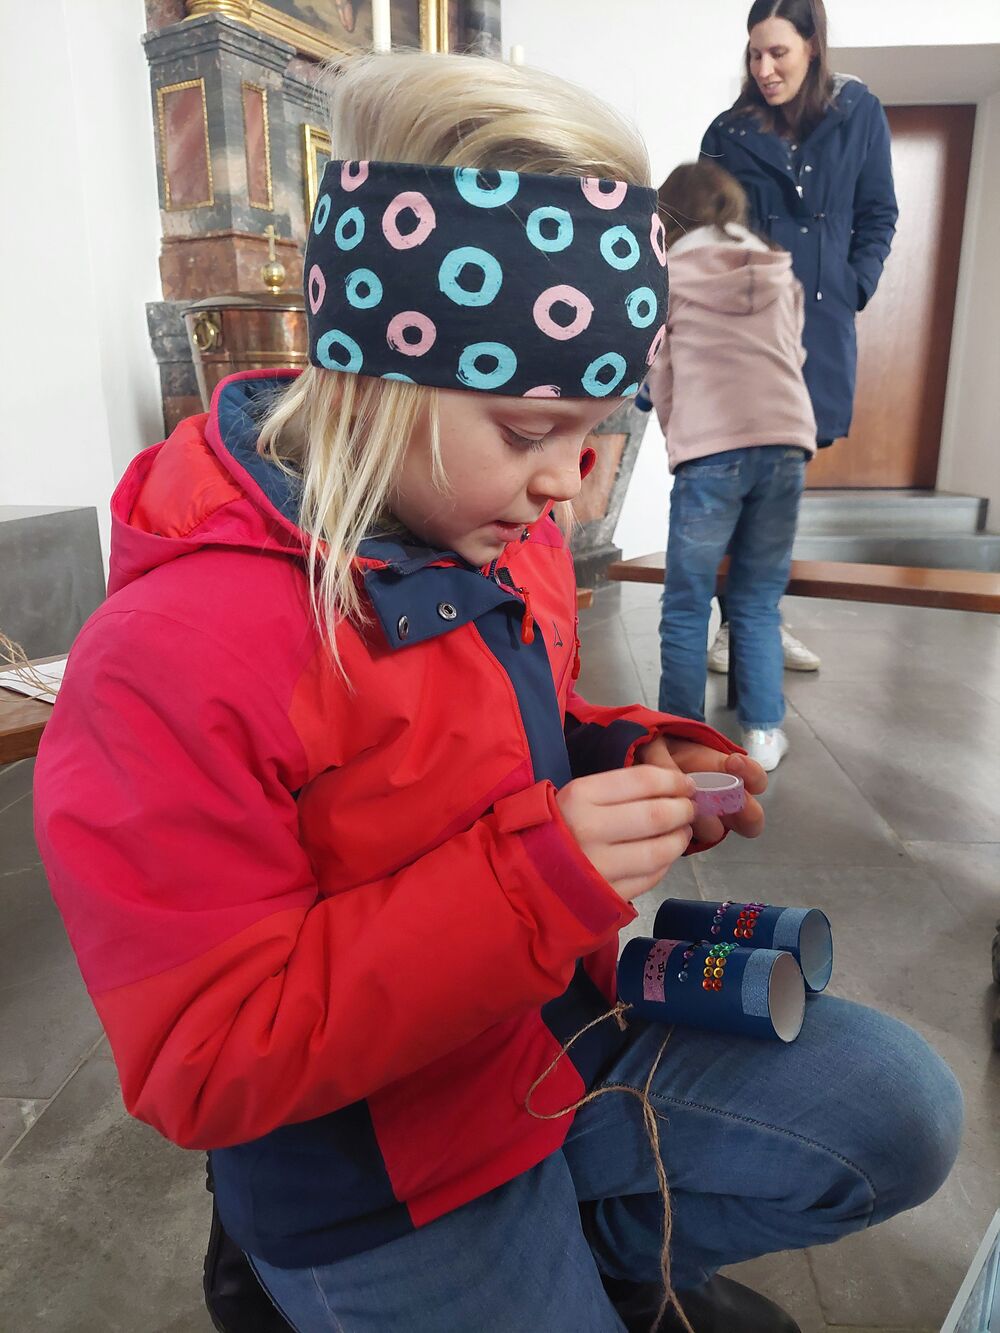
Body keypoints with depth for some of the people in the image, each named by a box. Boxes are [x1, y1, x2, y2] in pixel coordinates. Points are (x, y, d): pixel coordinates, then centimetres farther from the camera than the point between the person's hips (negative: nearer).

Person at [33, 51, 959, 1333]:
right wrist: (535, 874, -35)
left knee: (901, 1107, 4)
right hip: (381, 1173, -6)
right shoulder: (171, 660, -30)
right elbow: (203, 1065, -25)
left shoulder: (496, 535, -6)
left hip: (570, 1031, 7)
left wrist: (624, 761, -10)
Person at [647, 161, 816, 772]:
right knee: (759, 603, 13)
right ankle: (764, 733, 16)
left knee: (686, 608, 5)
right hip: (787, 444, 4)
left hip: (711, 451, -4)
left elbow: (661, 379, 12)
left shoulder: (668, 276, 9)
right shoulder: (782, 274, 20)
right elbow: (794, 359, 21)